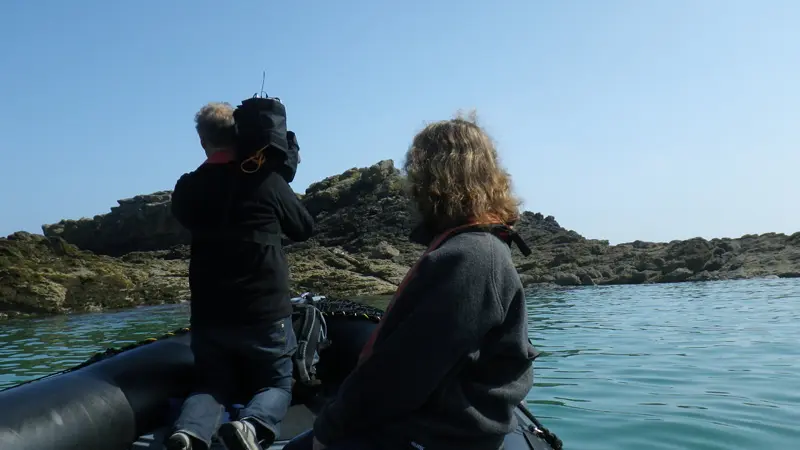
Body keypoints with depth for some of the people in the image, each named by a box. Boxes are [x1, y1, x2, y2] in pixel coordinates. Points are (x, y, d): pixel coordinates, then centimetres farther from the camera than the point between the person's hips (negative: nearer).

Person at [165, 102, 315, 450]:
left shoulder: (187, 188, -2)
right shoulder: (266, 180, -9)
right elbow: (305, 229, 5)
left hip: (208, 316, 3)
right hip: (265, 312, -2)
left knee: (213, 385, 21)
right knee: (277, 383, 16)